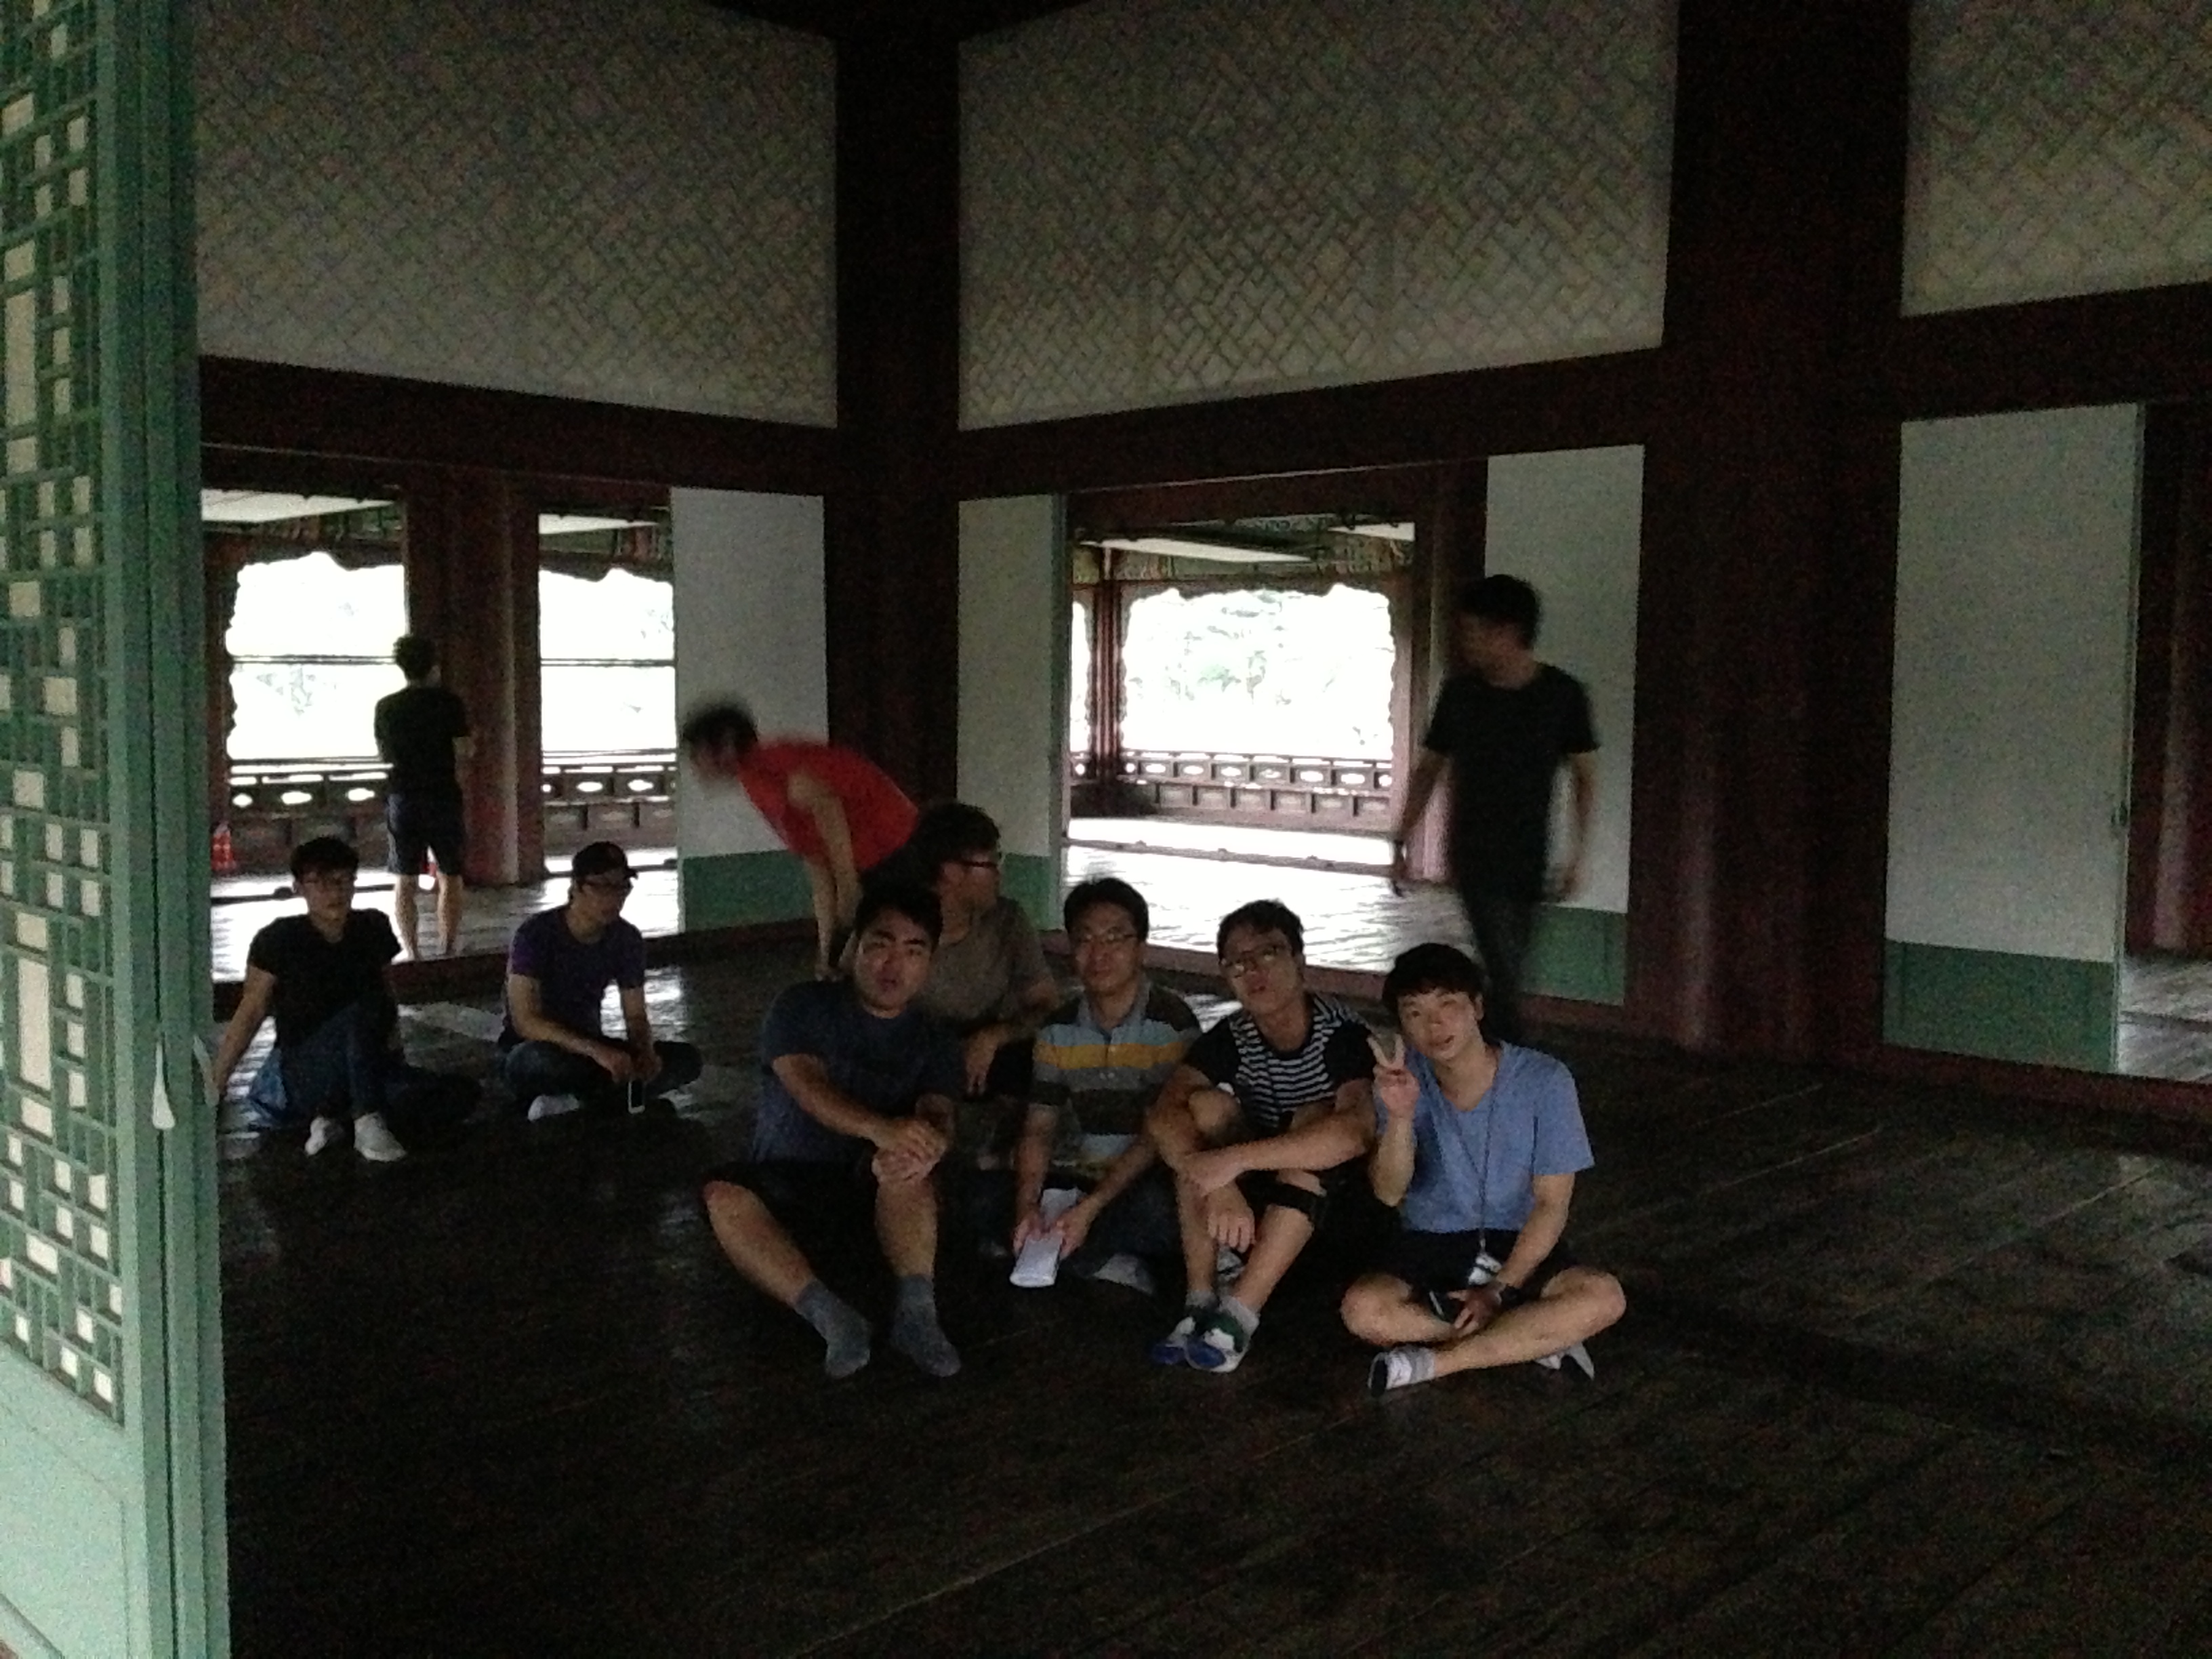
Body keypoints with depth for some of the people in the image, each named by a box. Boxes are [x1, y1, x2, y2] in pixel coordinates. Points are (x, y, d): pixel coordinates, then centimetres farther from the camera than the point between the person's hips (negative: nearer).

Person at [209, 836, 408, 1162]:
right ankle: (367, 1122, -30)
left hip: (368, 1069, 5)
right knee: (363, 1010, -35)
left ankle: (332, 1115, -14)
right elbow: (249, 1015, -7)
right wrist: (212, 1087, -10)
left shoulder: (373, 928, 3)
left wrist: (394, 1058, 6)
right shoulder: (280, 940, -9)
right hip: (305, 1076, -5)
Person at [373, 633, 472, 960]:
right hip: (442, 797, -3)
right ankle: (447, 951, 3)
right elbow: (462, 753, -10)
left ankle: (412, 954, 6)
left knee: (405, 881, 7)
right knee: (449, 879, 6)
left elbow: (383, 753, 13)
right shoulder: (449, 703, -8)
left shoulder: (385, 707, 3)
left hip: (401, 798, 3)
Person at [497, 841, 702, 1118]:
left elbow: (636, 1016, 1)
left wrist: (646, 1052, -24)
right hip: (532, 1049, -6)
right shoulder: (536, 935, -20)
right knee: (542, 1060, -42)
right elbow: (525, 1021, -28)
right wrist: (597, 1051, -39)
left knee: (686, 1059, -15)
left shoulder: (626, 939, -3)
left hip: (588, 1048, 6)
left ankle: (575, 1101, -22)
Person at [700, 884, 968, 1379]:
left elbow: (938, 1116, -14)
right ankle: (832, 1317, -43)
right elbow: (806, 1086, -21)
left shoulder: (933, 1044, 5)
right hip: (785, 1179, -1)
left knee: (912, 1159, -32)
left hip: (873, 1189, 1)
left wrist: (924, 1147, -42)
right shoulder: (802, 1007, -2)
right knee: (724, 1195, -32)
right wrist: (880, 1128, -41)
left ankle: (916, 1311, -40)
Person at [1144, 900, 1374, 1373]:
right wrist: (1219, 1187, -42)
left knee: (1313, 1120, -32)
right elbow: (1162, 1117, -24)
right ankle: (1201, 1302, -23)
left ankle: (1239, 1316, -35)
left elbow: (1353, 1132, -40)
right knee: (1203, 1104, -21)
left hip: (1330, 1197, -4)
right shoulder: (1230, 1038, -9)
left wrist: (1234, 1160, -42)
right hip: (1253, 1202, 4)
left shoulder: (1342, 1034, -21)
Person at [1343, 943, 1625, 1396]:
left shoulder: (1544, 1081, -13)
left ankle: (1435, 1362, -22)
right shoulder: (1402, 1079, -8)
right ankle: (1534, 1339, -16)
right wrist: (1400, 1116, -34)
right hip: (1430, 1245, 1)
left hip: (1520, 1245, -1)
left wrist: (1500, 1289, -18)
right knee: (1363, 1309, -30)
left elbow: (1552, 1203, -10)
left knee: (1603, 1297, -31)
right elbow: (1389, 1193, -17)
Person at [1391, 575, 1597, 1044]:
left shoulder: (1563, 694, -3)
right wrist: (1401, 843, 6)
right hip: (1474, 856, -1)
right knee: (1502, 970, -10)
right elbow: (1428, 769, 9)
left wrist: (1578, 856, -2)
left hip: (1529, 860, 1)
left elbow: (1585, 777, 4)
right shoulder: (1460, 693, 0)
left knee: (1507, 970, 8)